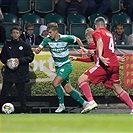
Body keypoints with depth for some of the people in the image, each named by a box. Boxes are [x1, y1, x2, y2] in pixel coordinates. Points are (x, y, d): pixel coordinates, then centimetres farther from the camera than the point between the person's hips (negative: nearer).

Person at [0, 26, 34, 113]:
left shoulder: (25, 45, 3)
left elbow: (31, 57, -1)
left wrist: (20, 60, -14)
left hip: (21, 73, -2)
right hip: (8, 73, 2)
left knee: (21, 92, 3)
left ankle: (23, 110, 11)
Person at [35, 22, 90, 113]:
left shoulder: (65, 38, -15)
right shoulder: (47, 39, -6)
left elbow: (77, 39, 3)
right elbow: (39, 49, -12)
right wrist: (37, 50, -35)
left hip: (66, 65, -5)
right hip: (58, 67, 5)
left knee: (56, 83, -21)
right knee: (68, 89, 5)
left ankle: (62, 105, -7)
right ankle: (84, 103, 18)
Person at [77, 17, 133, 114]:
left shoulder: (97, 32, 5)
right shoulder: (110, 34, 26)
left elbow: (100, 42, -17)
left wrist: (100, 56, -34)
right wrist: (88, 51, 47)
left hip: (104, 64, -7)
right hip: (115, 64, 7)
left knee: (82, 80, -6)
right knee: (118, 90, 18)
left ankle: (91, 102, -24)